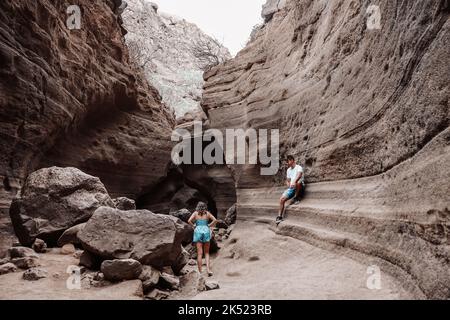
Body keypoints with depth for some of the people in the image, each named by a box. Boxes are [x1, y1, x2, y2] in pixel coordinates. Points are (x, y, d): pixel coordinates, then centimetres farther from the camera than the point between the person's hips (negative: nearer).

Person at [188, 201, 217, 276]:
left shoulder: (195, 213, 7)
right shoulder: (207, 213, 9)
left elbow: (189, 221, -7)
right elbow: (215, 220, -1)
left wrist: (193, 225, 8)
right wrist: (209, 225, 8)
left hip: (198, 231, -1)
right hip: (206, 231, 1)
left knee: (199, 253, 0)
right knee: (206, 253, 11)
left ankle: (200, 272, 0)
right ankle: (208, 269, -4)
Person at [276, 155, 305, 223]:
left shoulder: (299, 167, -6)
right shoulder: (288, 170, 18)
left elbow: (299, 175, -28)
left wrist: (294, 182, -46)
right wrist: (288, 184, -1)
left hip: (299, 187, -6)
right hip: (291, 188, 6)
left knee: (298, 182, -42)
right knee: (282, 199, -12)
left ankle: (296, 197, -20)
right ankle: (279, 216, -8)